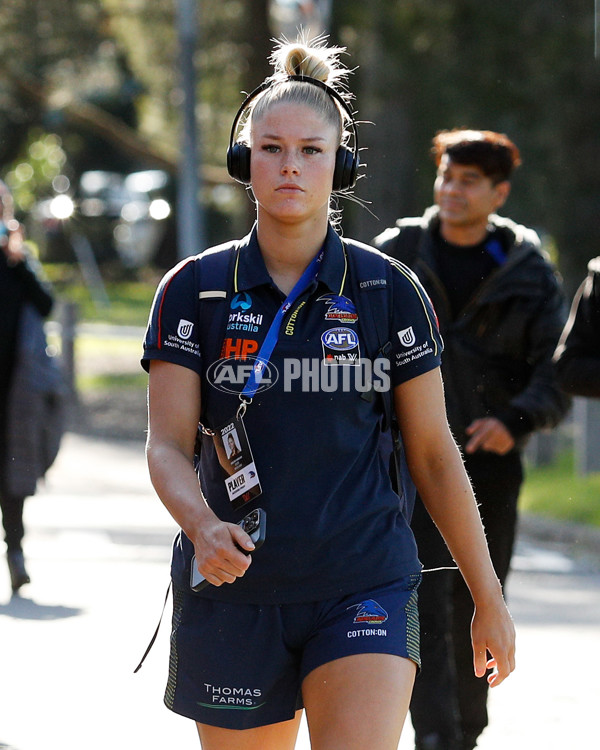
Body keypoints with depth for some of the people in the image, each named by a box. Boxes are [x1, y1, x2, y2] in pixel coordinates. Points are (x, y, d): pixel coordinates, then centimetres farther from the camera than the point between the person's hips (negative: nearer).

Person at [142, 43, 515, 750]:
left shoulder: (388, 289, 2)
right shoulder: (195, 289, 2)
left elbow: (433, 453, 8)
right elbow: (167, 445, -4)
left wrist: (489, 600, 9)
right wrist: (203, 526, -25)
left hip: (365, 588, -1)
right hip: (234, 589, 1)